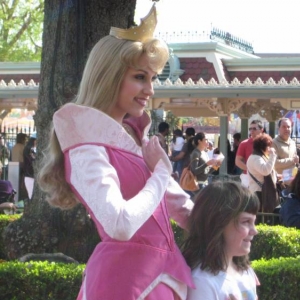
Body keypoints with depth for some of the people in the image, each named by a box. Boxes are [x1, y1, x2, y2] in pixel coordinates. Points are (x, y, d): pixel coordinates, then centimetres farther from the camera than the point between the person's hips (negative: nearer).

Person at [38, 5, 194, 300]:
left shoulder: (132, 134, 10)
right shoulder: (87, 148, -18)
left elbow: (176, 200, 20)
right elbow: (120, 225, -32)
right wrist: (161, 172, -18)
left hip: (159, 272, 9)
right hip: (127, 276, -9)